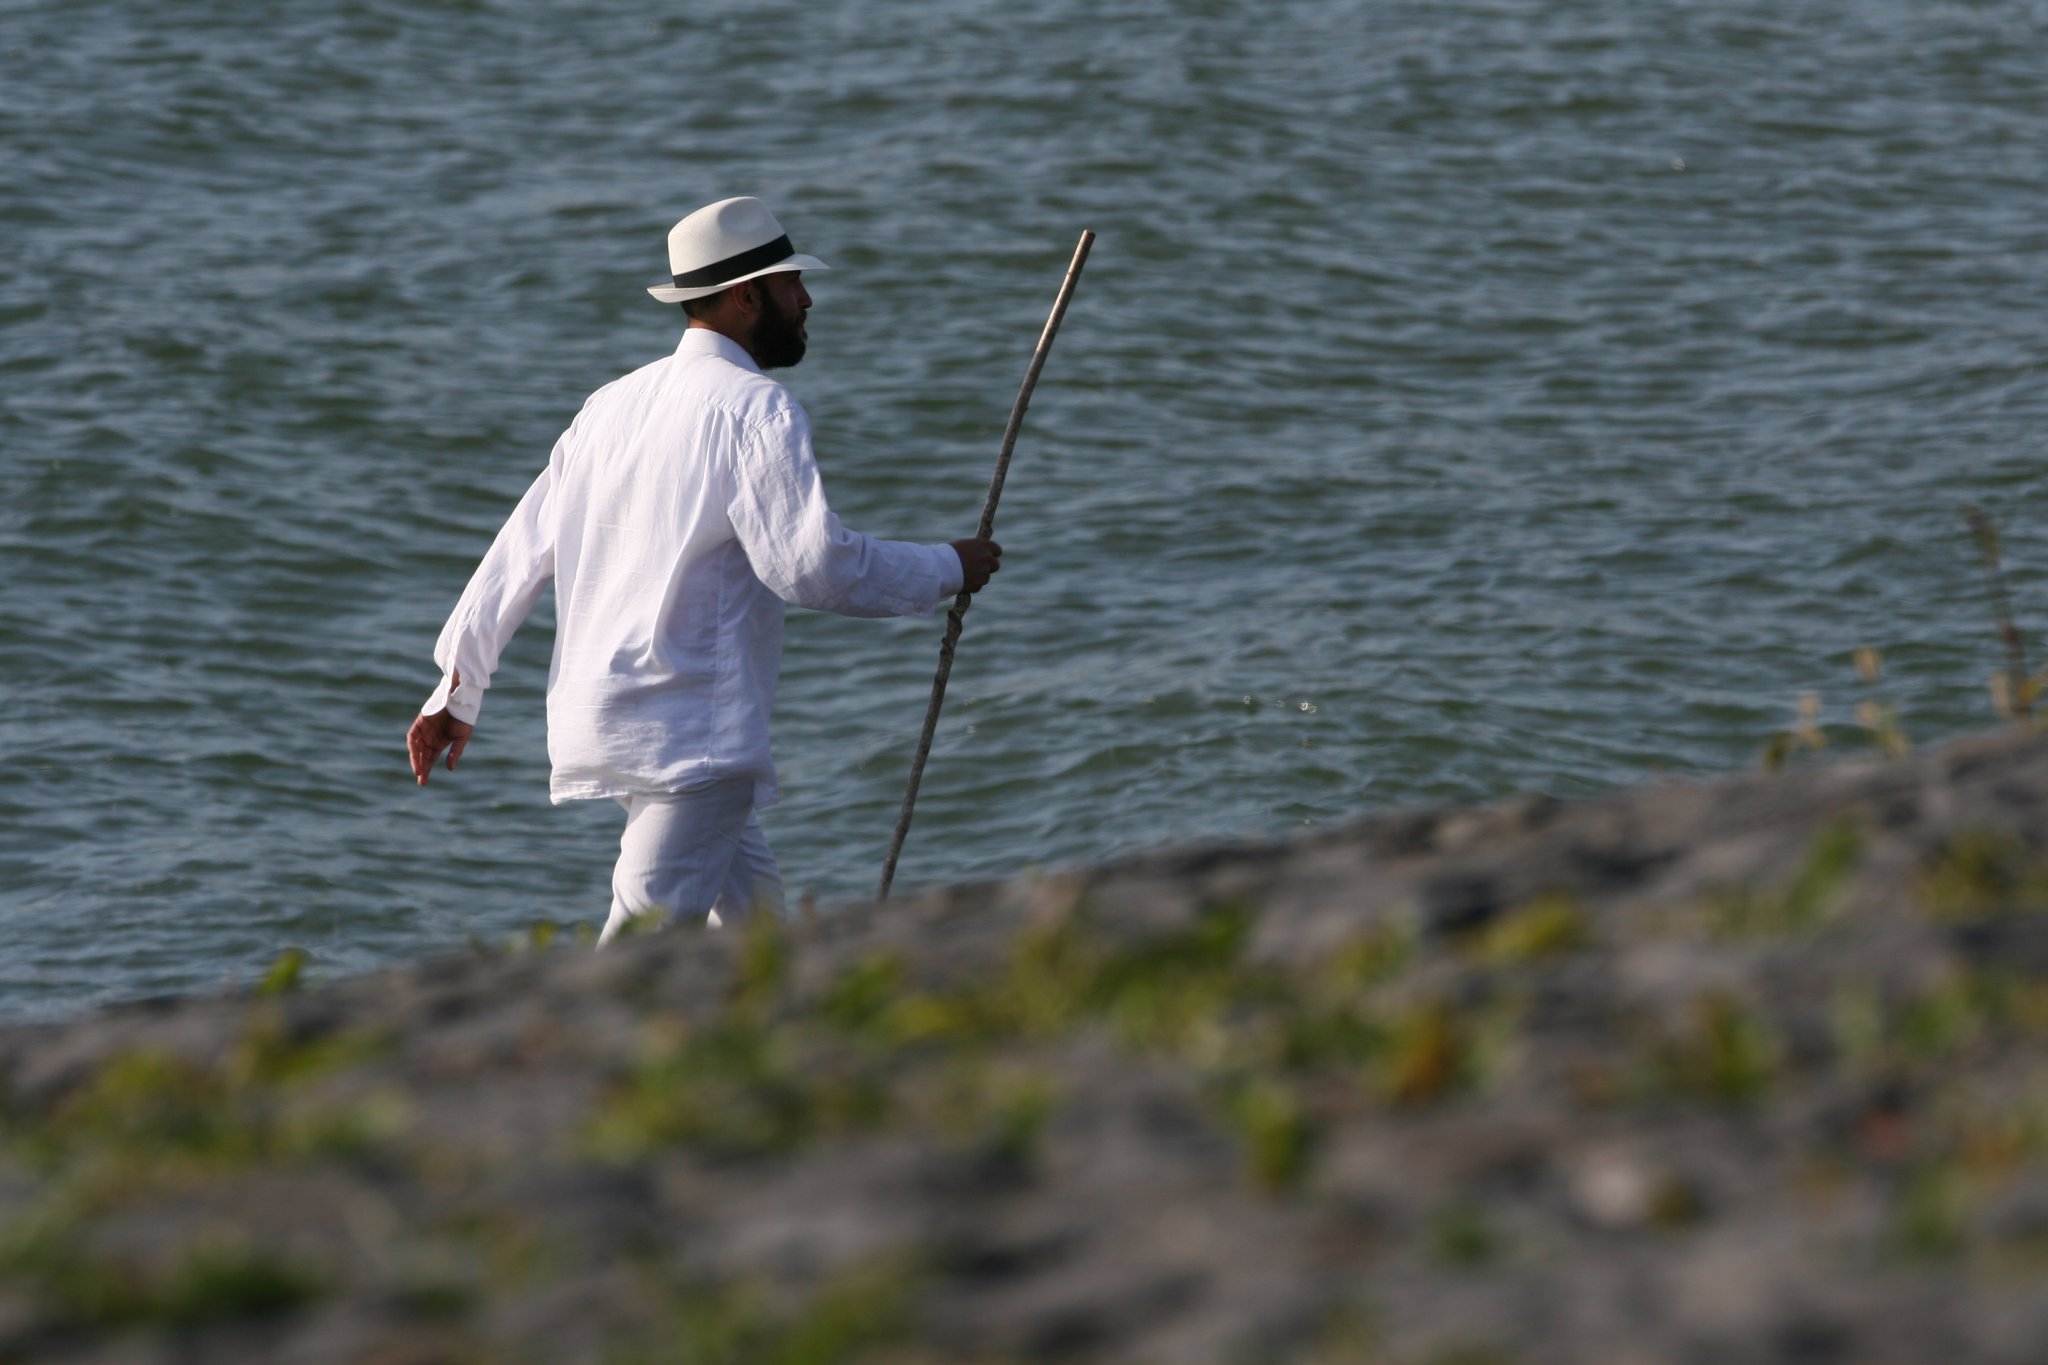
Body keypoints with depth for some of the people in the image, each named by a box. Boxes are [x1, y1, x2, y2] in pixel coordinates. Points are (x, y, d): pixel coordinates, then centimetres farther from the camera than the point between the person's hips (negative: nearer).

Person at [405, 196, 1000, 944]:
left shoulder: (614, 404, 15)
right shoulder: (755, 408, -9)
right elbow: (811, 562, -19)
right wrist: (946, 570, -5)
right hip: (693, 731, -9)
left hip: (597, 709, 9)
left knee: (750, 904, 20)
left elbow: (523, 548, 17)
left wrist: (458, 692, 21)